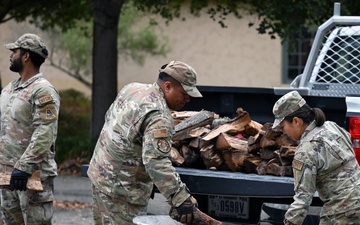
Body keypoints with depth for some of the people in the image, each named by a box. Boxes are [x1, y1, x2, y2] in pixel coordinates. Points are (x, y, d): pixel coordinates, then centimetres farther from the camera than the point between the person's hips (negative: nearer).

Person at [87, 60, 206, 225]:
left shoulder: (131, 88, 5)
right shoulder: (159, 117, -23)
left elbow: (109, 117, 20)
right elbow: (156, 161, -33)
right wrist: (180, 199, -37)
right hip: (120, 190, -10)